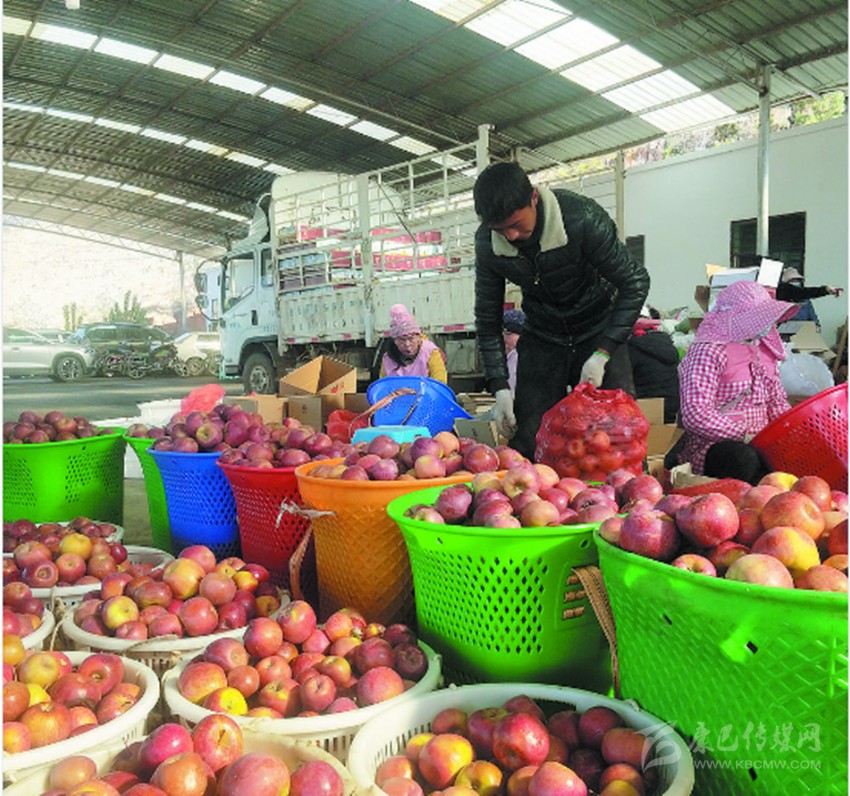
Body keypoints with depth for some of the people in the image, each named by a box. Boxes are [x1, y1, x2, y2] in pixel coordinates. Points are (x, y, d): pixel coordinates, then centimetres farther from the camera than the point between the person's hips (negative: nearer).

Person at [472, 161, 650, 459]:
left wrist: (602, 354, -26)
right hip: (542, 339, 3)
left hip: (600, 334, -2)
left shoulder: (582, 219, -25)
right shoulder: (487, 243, -14)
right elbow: (487, 319, -5)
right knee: (526, 441, -3)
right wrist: (499, 388, -13)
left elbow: (635, 283, -19)